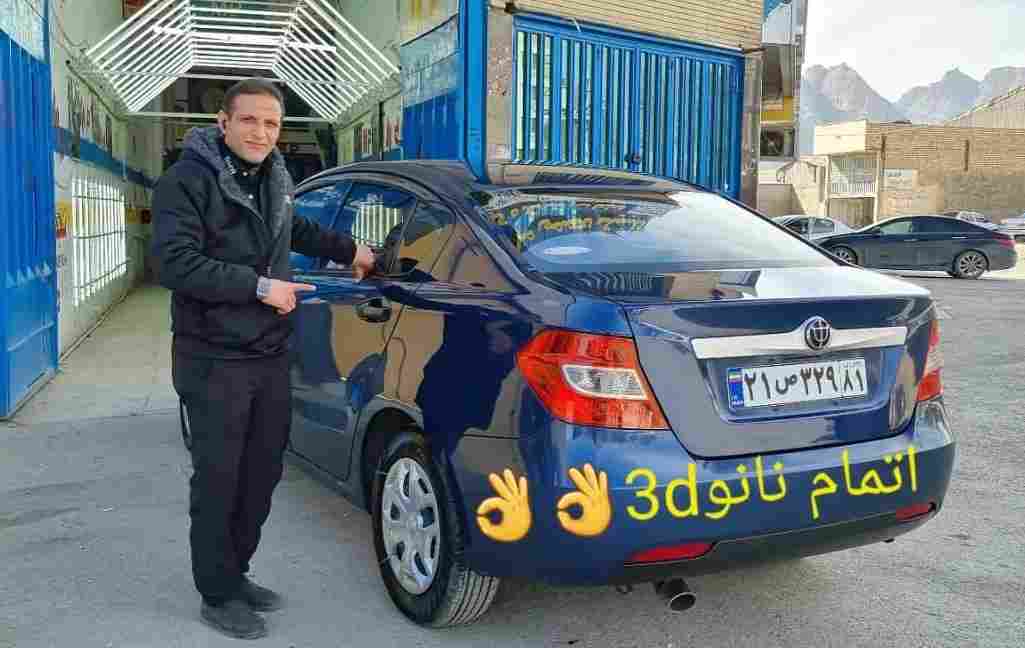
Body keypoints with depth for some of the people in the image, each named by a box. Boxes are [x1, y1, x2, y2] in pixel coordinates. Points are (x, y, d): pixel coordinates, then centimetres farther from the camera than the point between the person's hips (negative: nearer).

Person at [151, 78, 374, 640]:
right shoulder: (189, 179, -11)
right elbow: (173, 262, -21)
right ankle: (218, 595, 18)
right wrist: (259, 286, -22)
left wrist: (348, 250, 35)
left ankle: (235, 573, 32)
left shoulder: (275, 177, 12)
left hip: (271, 357, 7)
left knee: (262, 473, 14)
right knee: (218, 480, 2)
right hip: (215, 361, -7)